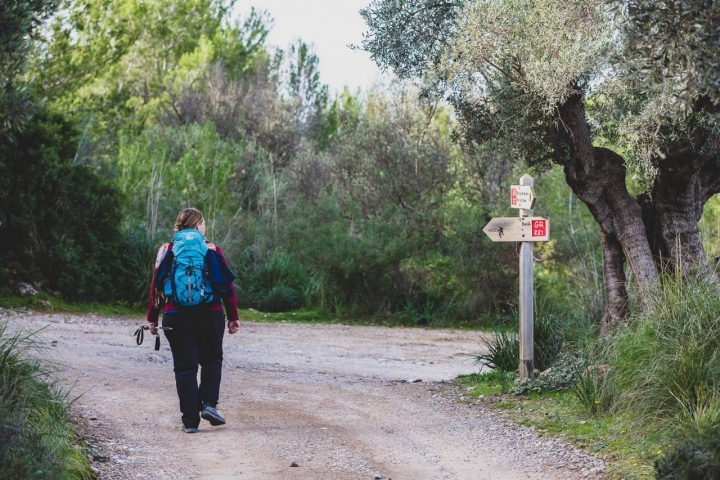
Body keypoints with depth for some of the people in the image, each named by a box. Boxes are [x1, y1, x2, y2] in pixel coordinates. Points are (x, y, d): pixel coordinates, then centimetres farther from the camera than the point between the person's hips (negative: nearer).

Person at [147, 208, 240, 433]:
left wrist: (152, 319, 9)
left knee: (185, 366, 6)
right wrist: (233, 317, 6)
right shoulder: (212, 250, -1)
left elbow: (156, 288, 2)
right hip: (210, 317, -1)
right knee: (212, 360, 20)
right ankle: (209, 404, 3)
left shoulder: (167, 251, 1)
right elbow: (228, 286, -1)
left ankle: (190, 420, 4)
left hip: (176, 319, 1)